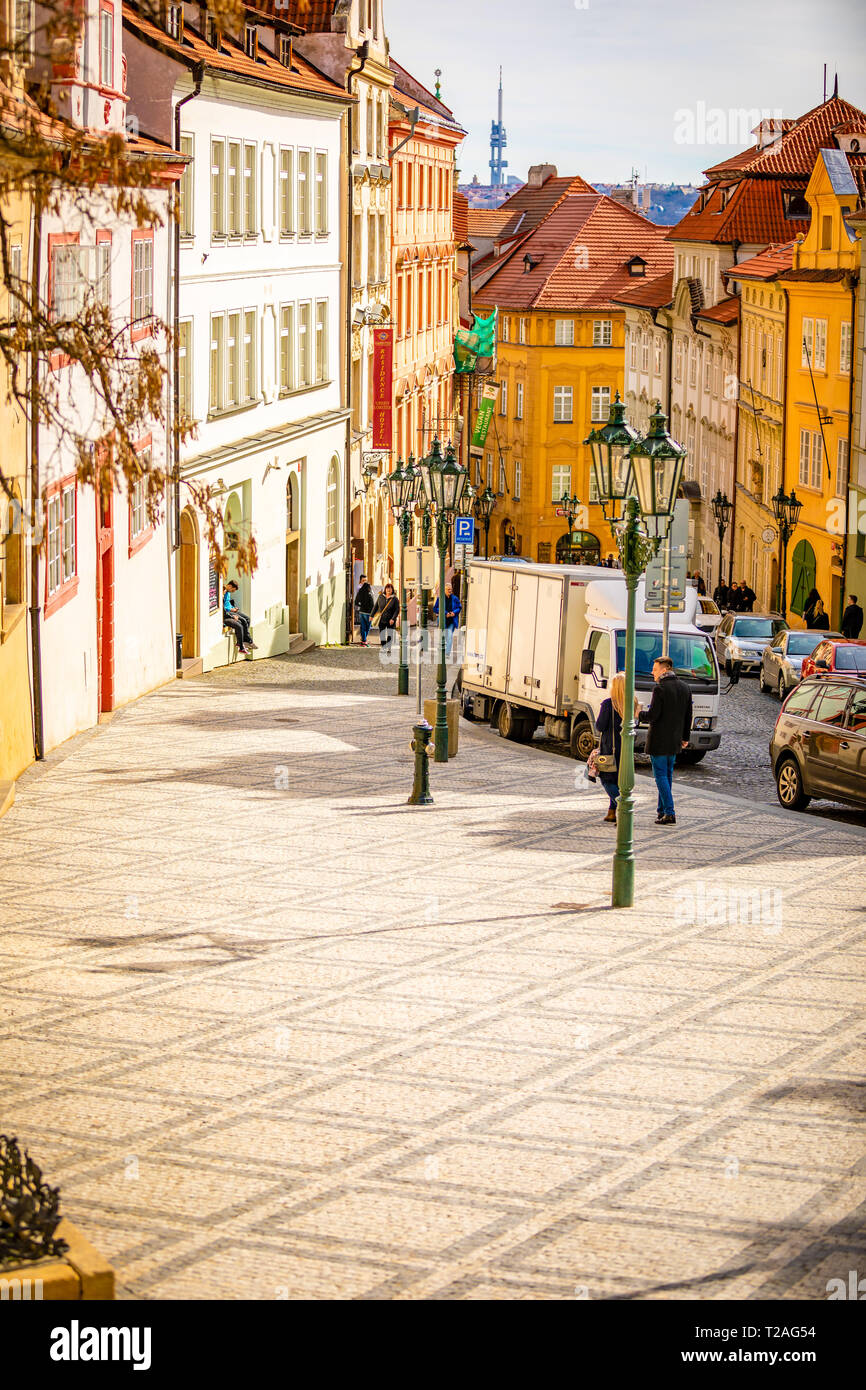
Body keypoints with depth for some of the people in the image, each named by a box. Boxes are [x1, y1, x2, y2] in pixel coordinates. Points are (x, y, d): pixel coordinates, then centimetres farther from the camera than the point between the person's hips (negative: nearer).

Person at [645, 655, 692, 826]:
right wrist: (685, 737, 20)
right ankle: (662, 810, 24)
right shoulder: (684, 687, 8)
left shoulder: (660, 688, -16)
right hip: (674, 741, 7)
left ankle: (669, 813, -12)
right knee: (668, 774, 18)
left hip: (658, 740, -7)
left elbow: (653, 715, -20)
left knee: (661, 775, -4)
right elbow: (688, 716, 12)